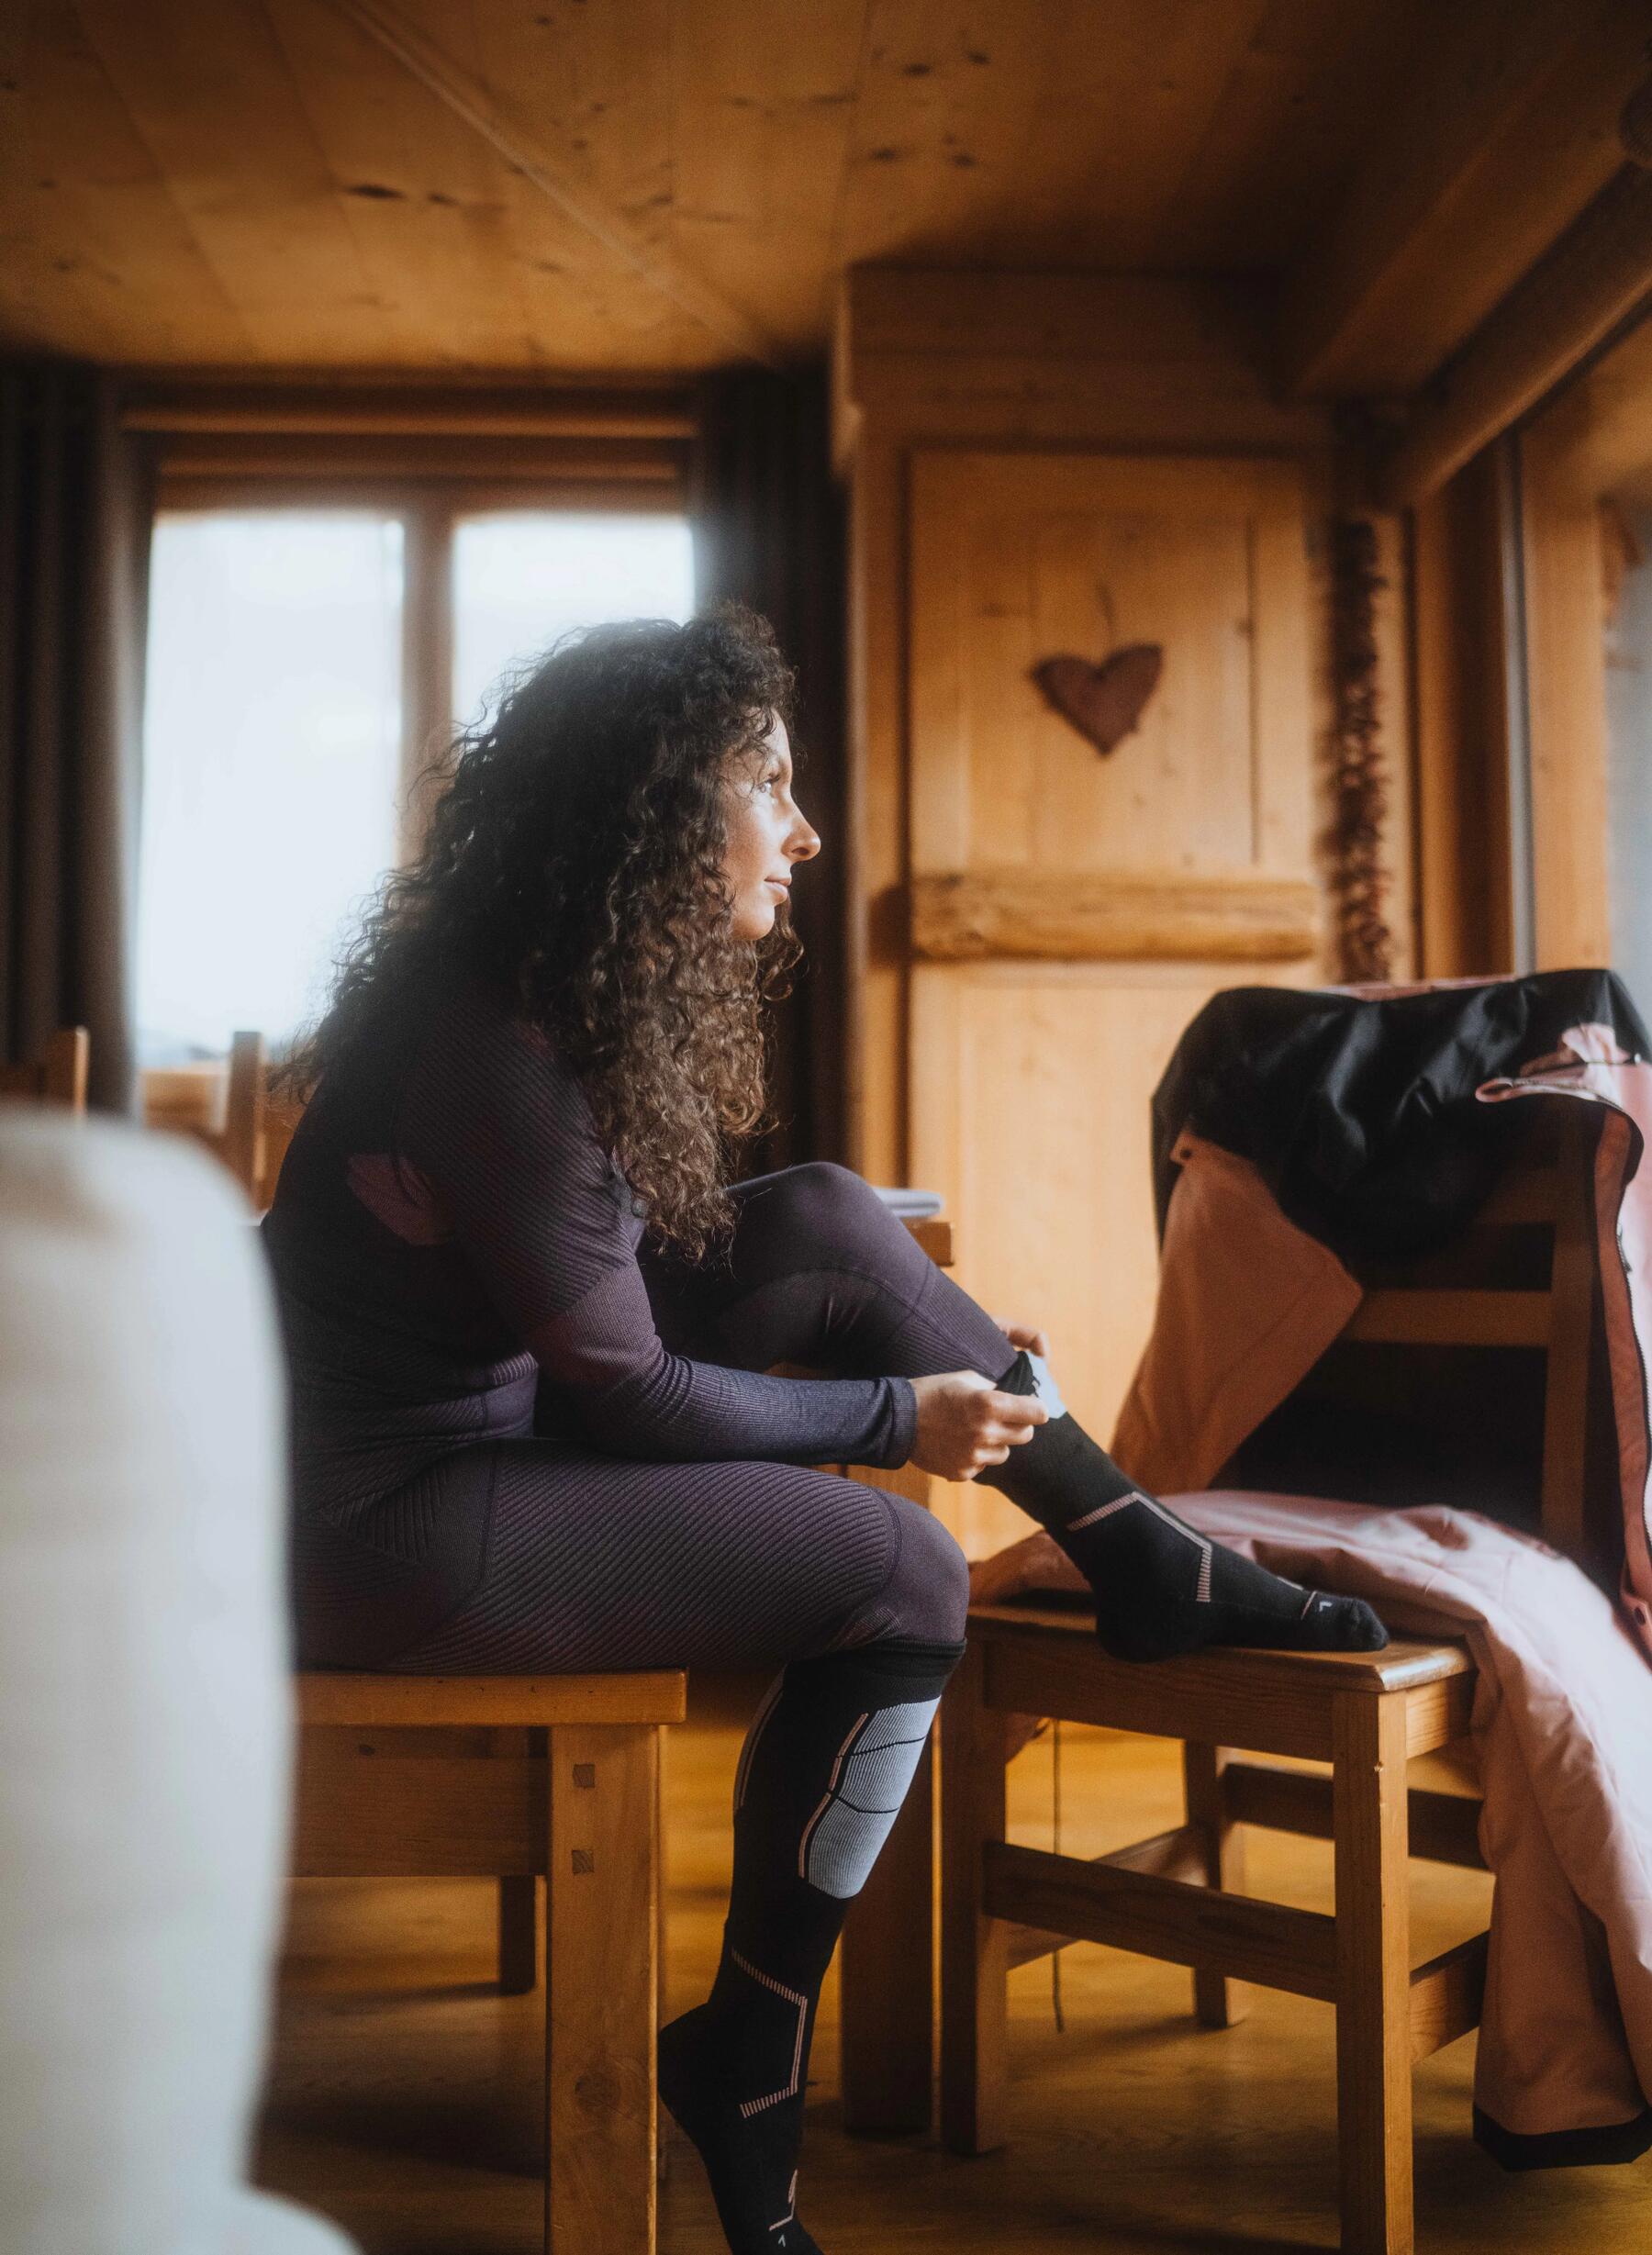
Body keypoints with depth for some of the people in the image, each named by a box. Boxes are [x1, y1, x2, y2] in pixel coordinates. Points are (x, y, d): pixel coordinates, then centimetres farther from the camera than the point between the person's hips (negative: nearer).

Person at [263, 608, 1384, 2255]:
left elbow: (645, 1270, 11)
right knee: (899, 1579, -15)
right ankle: (744, 2066, 2)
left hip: (497, 1416, 9)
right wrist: (897, 1413, -11)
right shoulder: (498, 1045, -24)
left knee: (832, 1224, -5)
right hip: (383, 1521, -9)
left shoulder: (586, 991, 5)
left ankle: (1144, 1560, 5)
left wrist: (932, 1334, 6)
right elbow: (628, 1391, -21)